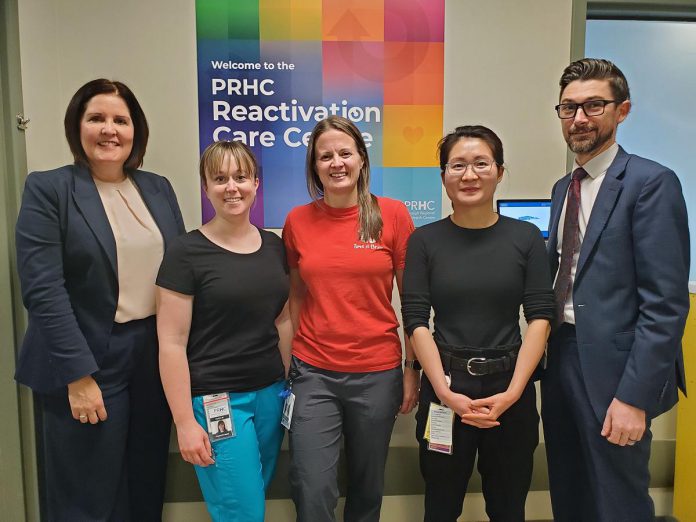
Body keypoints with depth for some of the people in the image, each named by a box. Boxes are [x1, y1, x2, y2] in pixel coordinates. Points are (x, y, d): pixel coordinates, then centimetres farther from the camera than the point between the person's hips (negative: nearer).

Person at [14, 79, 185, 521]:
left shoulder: (158, 188, 8)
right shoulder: (47, 189, -5)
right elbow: (42, 290, -12)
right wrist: (78, 375, -16)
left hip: (158, 360, 5)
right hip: (88, 364, -4)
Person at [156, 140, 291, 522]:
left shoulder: (274, 246, 5)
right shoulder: (186, 252, -11)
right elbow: (171, 343, -11)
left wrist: (288, 383, 11)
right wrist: (185, 422, -12)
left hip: (270, 394, 6)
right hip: (216, 400, -5)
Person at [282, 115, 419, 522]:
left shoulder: (393, 214, -4)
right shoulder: (298, 221, 1)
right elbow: (295, 296, 9)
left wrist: (412, 368, -1)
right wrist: (287, 364, 6)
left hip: (378, 373, 0)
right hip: (313, 374, 1)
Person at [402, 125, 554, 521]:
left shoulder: (526, 237, 0)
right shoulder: (425, 240, -2)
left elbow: (541, 317, -4)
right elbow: (416, 321, -6)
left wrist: (512, 392, -13)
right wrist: (445, 392, -14)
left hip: (510, 388, 1)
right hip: (445, 388, 0)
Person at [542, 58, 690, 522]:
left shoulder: (651, 182, -11)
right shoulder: (563, 187, 13)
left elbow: (666, 303, -17)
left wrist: (634, 396, -20)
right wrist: (545, 357, 7)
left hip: (612, 369, -7)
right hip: (561, 358, 7)